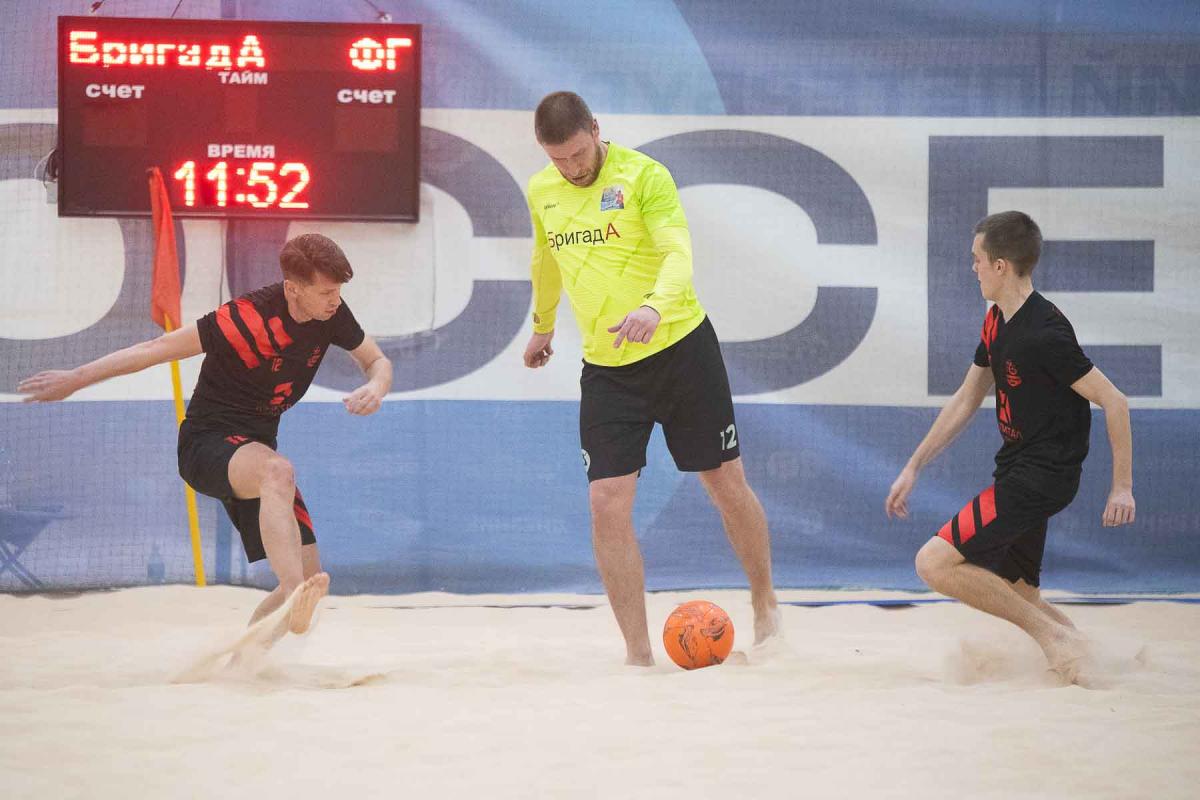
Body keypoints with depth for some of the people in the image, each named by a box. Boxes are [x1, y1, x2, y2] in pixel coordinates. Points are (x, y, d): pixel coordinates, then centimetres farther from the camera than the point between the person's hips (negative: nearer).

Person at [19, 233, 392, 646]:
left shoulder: (331, 313, -4)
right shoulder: (249, 317, -22)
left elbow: (377, 361, 12)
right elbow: (160, 348, -16)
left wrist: (375, 387, -15)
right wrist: (76, 379, -10)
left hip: (255, 449, 7)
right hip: (207, 443, -7)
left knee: (308, 576, -4)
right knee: (278, 472, -42)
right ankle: (295, 599, -57)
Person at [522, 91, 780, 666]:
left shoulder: (643, 175, -13)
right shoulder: (541, 192, 4)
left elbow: (679, 252, -25)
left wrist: (654, 306, -45)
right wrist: (542, 325, 38)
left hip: (680, 348, -4)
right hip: (605, 369, 4)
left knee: (726, 483, 5)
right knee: (607, 505, -9)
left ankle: (764, 606, 30)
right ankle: (637, 653, -3)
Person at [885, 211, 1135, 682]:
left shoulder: (1043, 333, -20)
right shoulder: (998, 322, 10)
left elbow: (1113, 402, -18)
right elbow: (965, 401, 19)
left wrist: (1122, 486, -18)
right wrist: (912, 469, 17)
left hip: (1043, 475, -10)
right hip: (1017, 470, 10)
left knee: (935, 563, -16)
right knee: (1018, 597, 14)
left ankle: (1052, 633, -11)